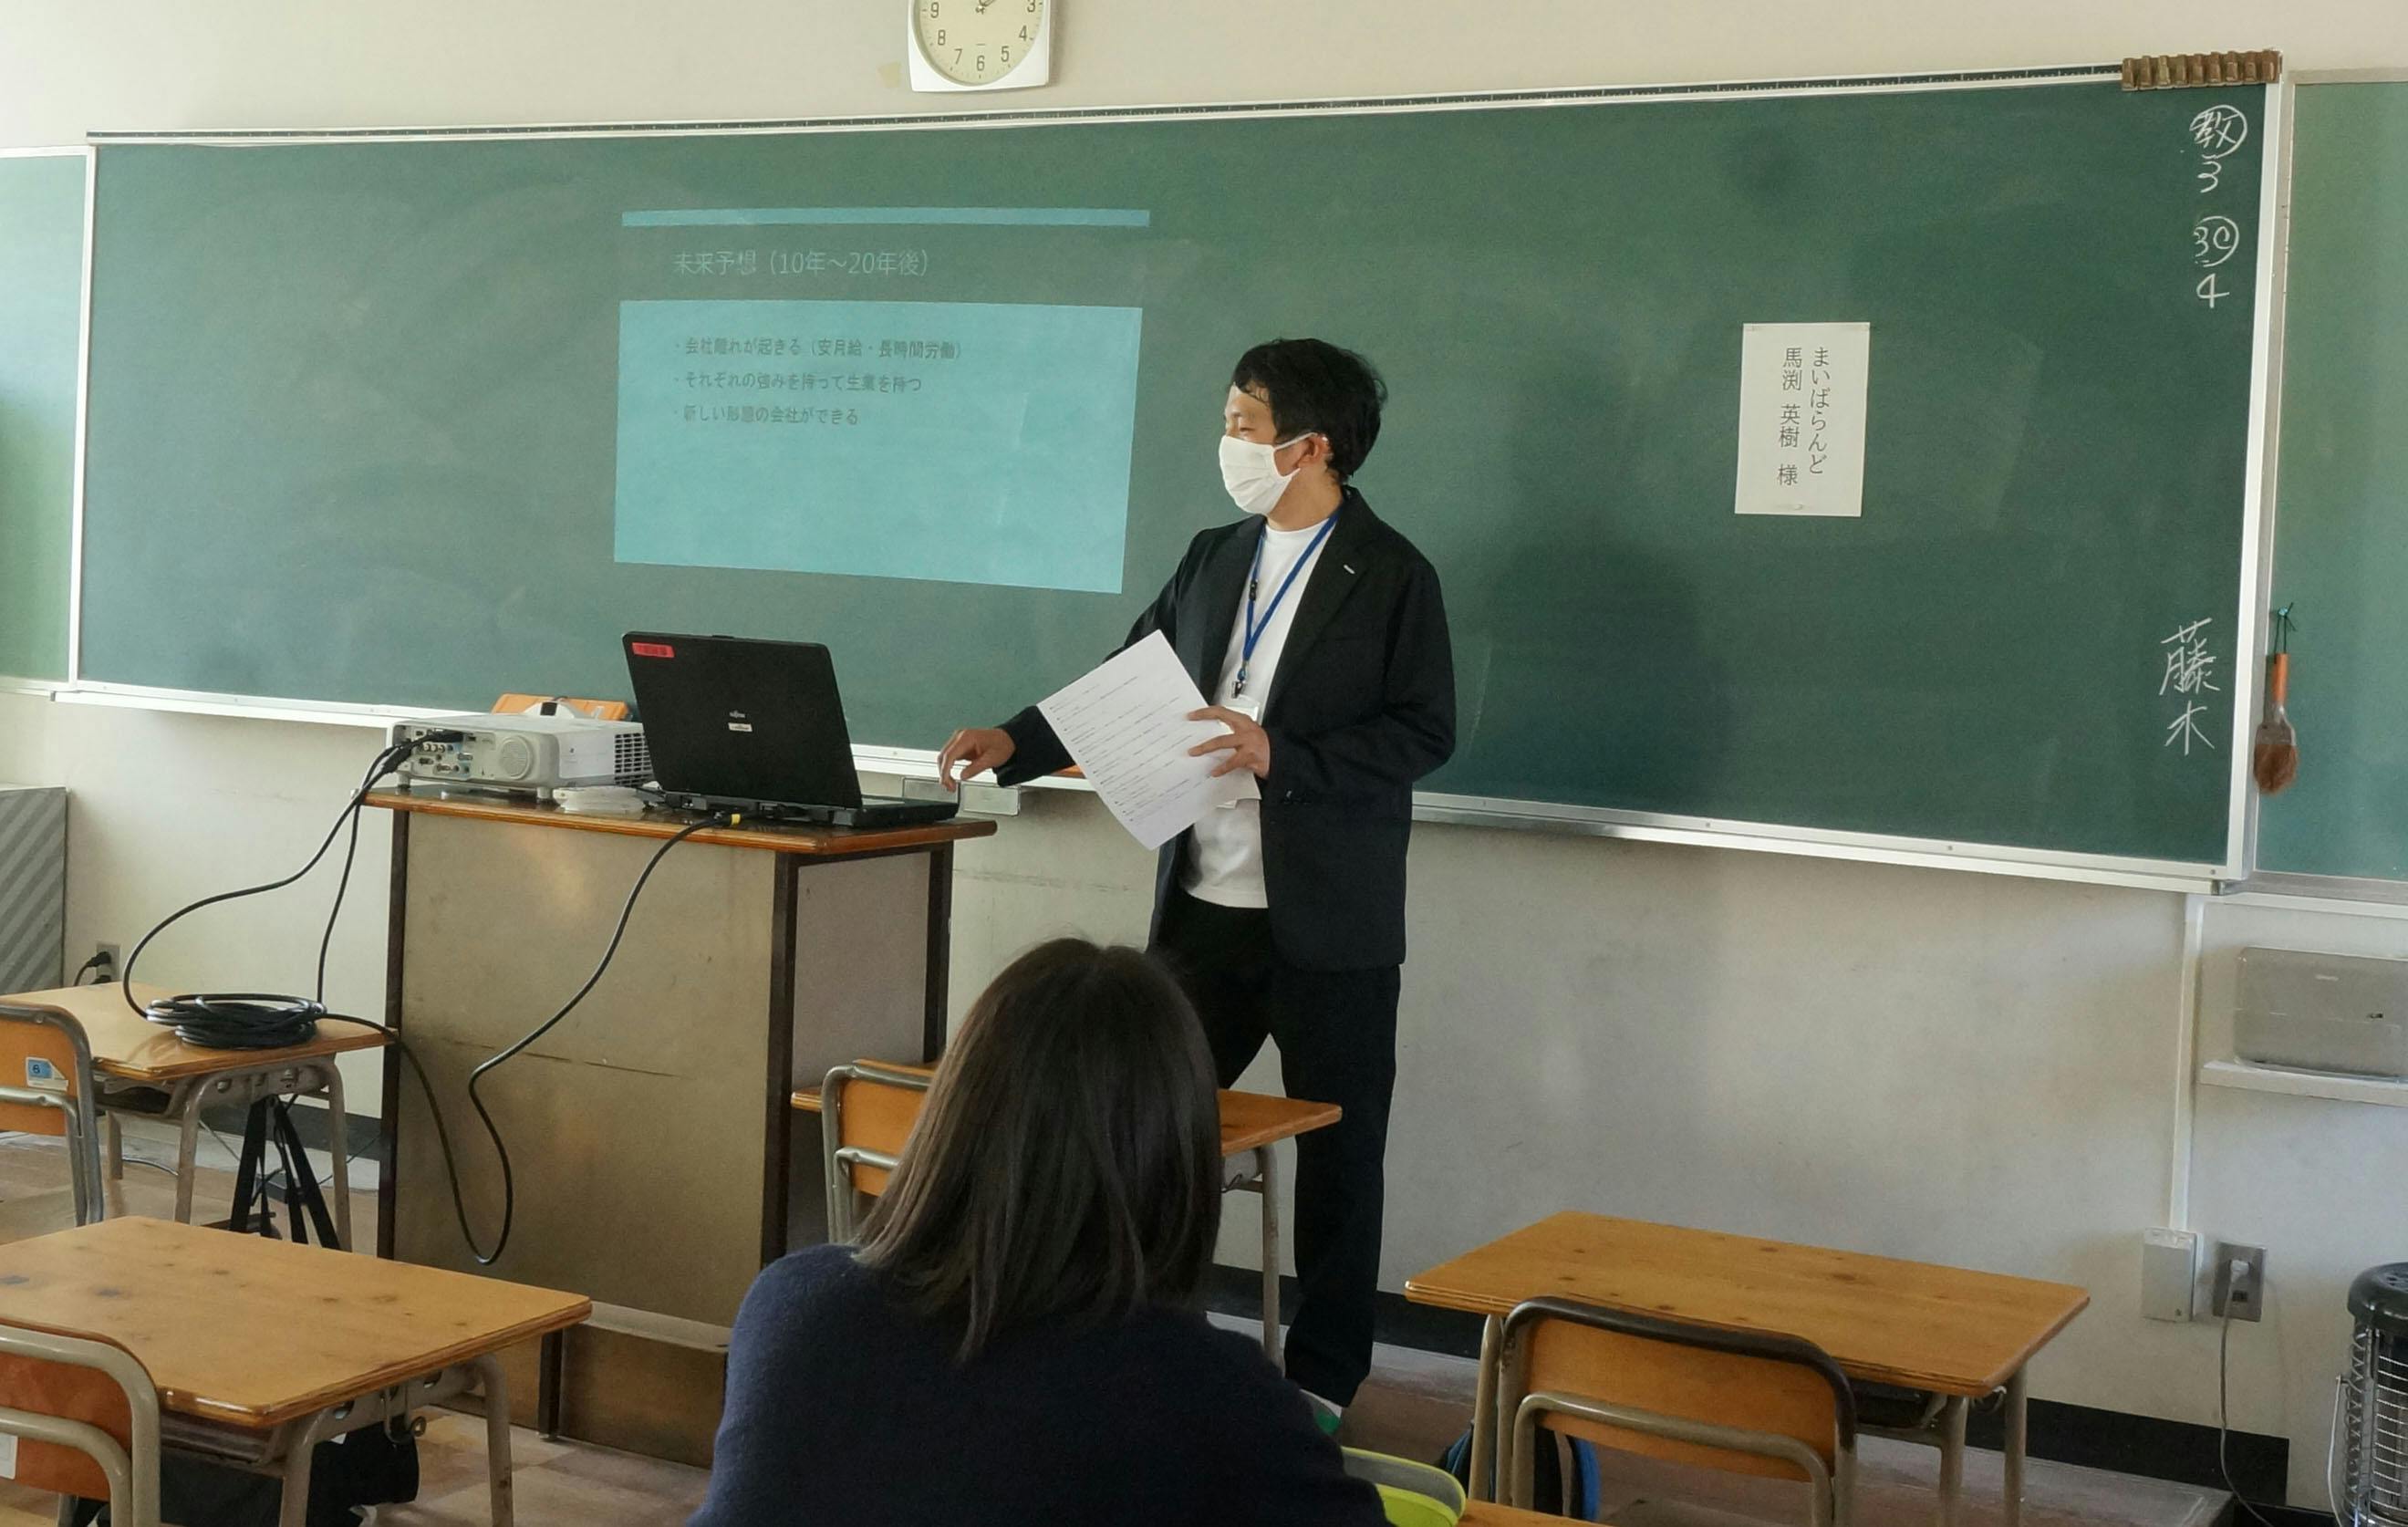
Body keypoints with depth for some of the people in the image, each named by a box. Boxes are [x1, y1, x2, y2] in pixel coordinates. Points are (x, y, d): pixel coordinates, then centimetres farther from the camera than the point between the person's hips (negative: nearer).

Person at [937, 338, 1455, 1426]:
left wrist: (1279, 753, -22)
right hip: (1205, 905, 5)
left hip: (1329, 924, -5)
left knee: (1336, 1152, 6)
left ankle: (1323, 1378, 18)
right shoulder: (1214, 560, 11)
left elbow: (1424, 732, -12)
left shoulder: (1391, 576, -7)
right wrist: (1018, 742, 0)